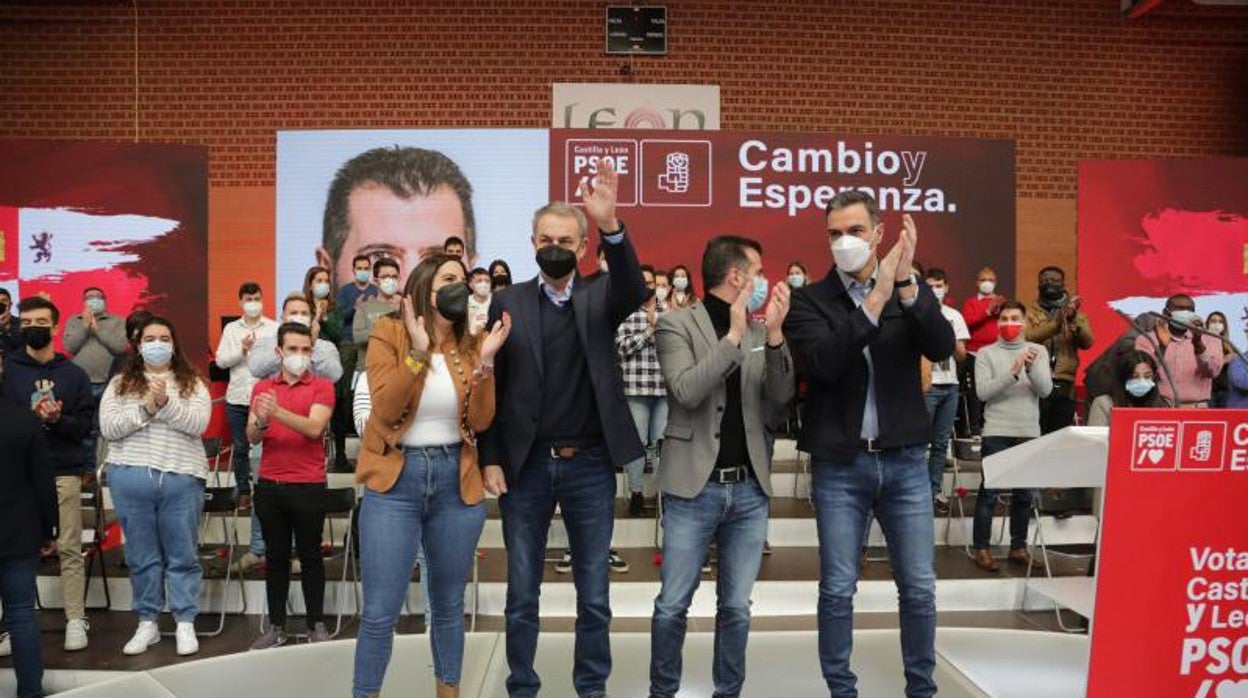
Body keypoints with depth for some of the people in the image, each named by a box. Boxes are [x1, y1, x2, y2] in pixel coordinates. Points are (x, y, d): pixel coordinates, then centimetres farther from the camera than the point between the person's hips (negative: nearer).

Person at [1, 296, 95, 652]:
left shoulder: (74, 374, 8)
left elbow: (85, 426, 4)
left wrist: (58, 419, -14)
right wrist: (30, 417, -14)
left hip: (63, 472, 0)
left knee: (69, 549, 0)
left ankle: (76, 619, 5)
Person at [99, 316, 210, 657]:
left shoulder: (192, 383, 6)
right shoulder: (120, 384, 9)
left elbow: (198, 424, -8)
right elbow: (108, 428, -3)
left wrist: (166, 403, -19)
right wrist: (145, 408, -13)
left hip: (182, 478, -1)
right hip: (131, 477, 1)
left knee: (183, 554, 5)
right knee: (141, 555, 9)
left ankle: (185, 623, 14)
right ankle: (147, 622, 21)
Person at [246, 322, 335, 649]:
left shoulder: (322, 386, -2)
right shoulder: (262, 387, 9)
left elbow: (314, 428, -17)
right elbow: (251, 437, 1)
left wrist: (278, 412, -29)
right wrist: (260, 422, -22)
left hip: (308, 486, -3)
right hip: (269, 485, 3)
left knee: (310, 555, 5)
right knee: (276, 556, 10)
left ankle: (317, 624, 15)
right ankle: (276, 626, 18)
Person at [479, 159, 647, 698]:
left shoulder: (600, 298, 3)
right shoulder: (508, 302, 3)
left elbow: (635, 292, -20)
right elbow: (491, 385, 2)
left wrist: (610, 226, -35)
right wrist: (490, 460, -3)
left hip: (590, 466, 0)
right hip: (525, 465, 0)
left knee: (594, 596, 10)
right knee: (522, 596, 11)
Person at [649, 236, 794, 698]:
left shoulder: (760, 330, 8)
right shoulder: (677, 324, -4)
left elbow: (780, 402, 2)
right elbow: (687, 392, -18)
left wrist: (774, 335, -8)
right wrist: (733, 335, -16)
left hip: (750, 488, 4)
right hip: (695, 487, -4)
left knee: (736, 608, 12)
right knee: (672, 606, 5)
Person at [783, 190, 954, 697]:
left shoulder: (911, 291, 6)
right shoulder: (809, 300, -1)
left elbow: (942, 348, -11)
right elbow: (823, 364, -18)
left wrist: (905, 284, -24)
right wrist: (876, 299, -24)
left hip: (905, 461, 2)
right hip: (839, 465, -2)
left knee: (919, 588, 9)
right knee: (837, 590, 5)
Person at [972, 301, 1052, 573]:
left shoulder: (1038, 351, 9)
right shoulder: (987, 353, 2)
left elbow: (1045, 390, -2)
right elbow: (983, 392, -10)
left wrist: (1031, 367, -19)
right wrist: (1013, 372, -20)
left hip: (1029, 433, 3)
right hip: (996, 432, -3)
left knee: (1024, 494, 10)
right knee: (989, 493, -2)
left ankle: (1018, 547, 21)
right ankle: (981, 550, 4)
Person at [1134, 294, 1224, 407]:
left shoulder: (1207, 340, 12)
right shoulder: (1146, 339, 7)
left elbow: (1213, 371, -6)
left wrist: (1198, 344, -22)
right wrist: (1161, 347, -20)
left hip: (1196, 411, 1)